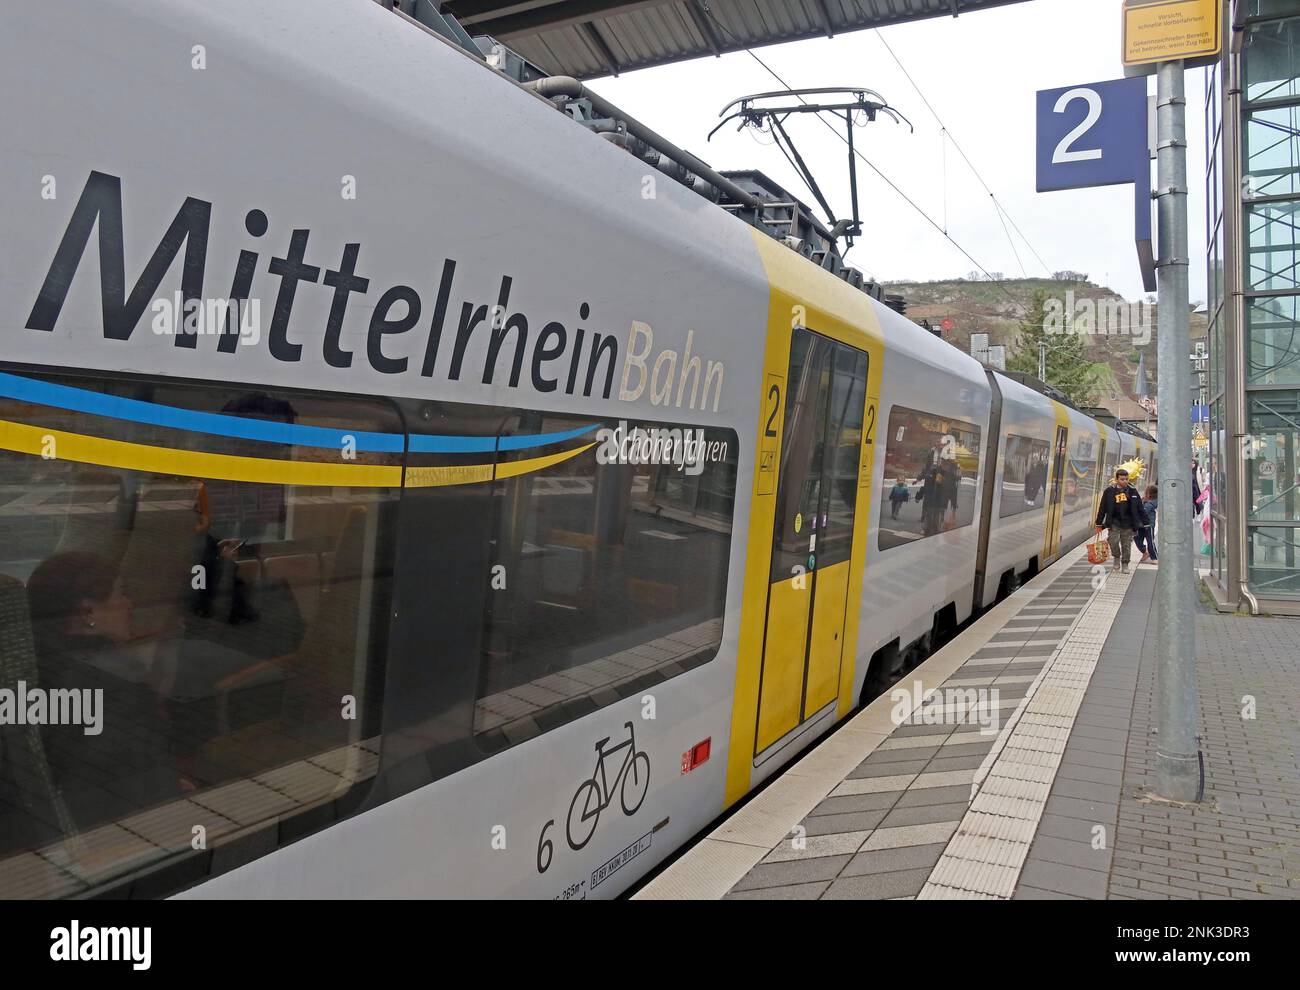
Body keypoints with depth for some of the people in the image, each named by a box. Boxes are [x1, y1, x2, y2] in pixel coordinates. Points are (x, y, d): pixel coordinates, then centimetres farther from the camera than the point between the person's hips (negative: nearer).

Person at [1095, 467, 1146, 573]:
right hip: (1114, 522, -1)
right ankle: (1116, 557, 14)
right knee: (1113, 541, -14)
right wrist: (1099, 523, 4)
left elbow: (1140, 508, 10)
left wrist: (1144, 522, 8)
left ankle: (1125, 564, 23)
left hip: (1128, 524, 1)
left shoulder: (1132, 491, 3)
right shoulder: (1110, 491, -2)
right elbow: (1103, 508, 3)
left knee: (1126, 545, 7)